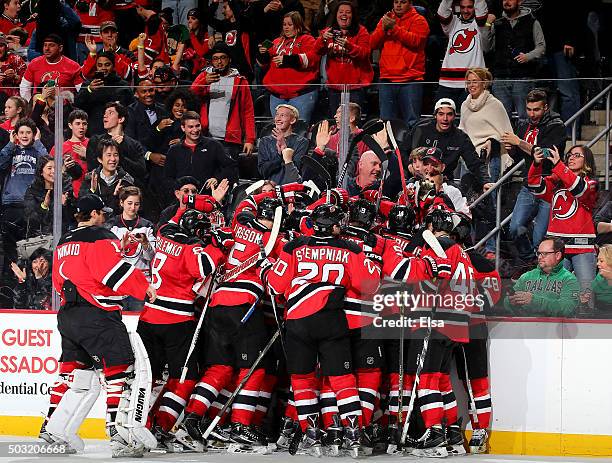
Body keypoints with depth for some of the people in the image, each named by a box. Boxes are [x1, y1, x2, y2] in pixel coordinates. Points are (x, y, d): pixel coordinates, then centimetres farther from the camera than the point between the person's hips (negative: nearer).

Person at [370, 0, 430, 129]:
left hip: (410, 80, -4)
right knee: (386, 122, 4)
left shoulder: (418, 20, 5)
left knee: (411, 123, -5)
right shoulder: (386, 19, 17)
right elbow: (373, 44, 9)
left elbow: (415, 41, -12)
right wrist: (383, 28, -7)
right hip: (387, 79, 4)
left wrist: (394, 28, -17)